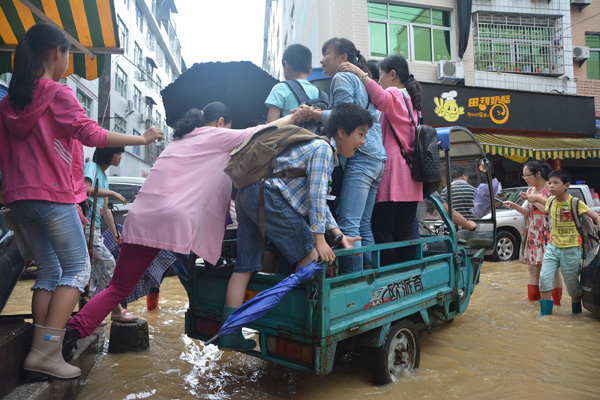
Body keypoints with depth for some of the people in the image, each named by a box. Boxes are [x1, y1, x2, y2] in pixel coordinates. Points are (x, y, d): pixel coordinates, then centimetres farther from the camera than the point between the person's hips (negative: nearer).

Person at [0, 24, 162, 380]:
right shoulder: (58, 94, -6)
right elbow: (91, 134, -17)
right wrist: (142, 138, -12)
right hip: (53, 196, -7)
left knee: (49, 271, 12)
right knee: (77, 269, -1)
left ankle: (41, 351, 10)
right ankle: (47, 351, -9)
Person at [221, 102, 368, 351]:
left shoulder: (321, 149, 24)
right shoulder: (323, 148, -6)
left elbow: (316, 200, 23)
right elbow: (316, 197, -14)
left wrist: (339, 235, 17)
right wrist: (319, 239, -11)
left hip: (247, 195, 10)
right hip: (267, 197, -10)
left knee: (246, 266, 8)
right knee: (310, 254, -4)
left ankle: (229, 335, 12)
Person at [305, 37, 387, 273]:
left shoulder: (342, 78, 2)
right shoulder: (361, 80, 29)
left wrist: (314, 114, -13)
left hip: (360, 157, -10)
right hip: (377, 158, 10)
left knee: (348, 224, -13)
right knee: (363, 224, 9)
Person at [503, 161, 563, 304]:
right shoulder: (530, 190, 16)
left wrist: (536, 199, -16)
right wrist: (514, 205, 6)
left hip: (548, 233, -8)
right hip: (533, 233, 8)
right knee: (532, 268, 10)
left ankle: (555, 302, 5)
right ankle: (533, 298, 19)